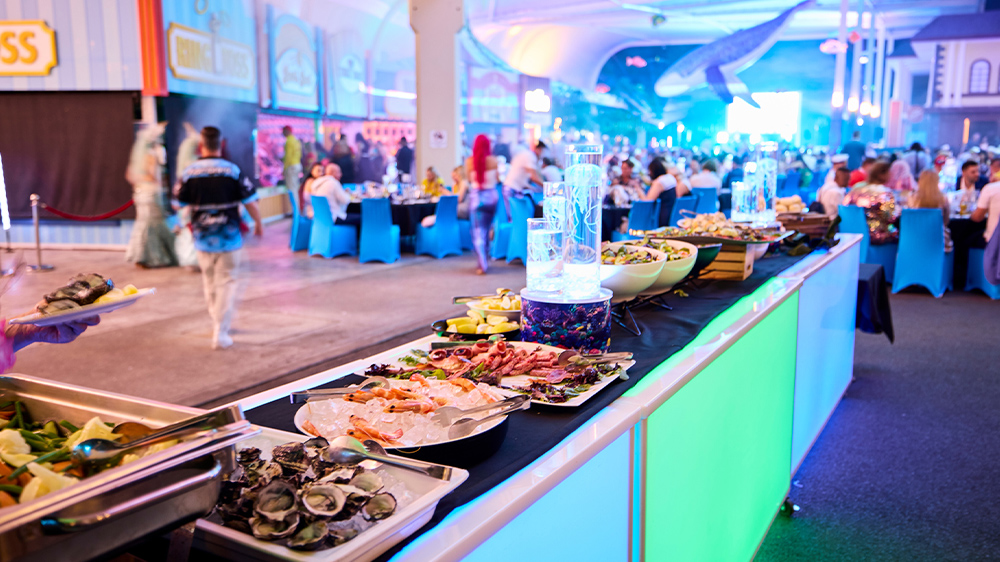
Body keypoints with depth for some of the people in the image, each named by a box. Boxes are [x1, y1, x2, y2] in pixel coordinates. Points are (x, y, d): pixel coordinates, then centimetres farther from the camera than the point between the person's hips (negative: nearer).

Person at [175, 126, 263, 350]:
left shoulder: (189, 172, -3)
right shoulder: (233, 170, -9)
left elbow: (181, 204, 6)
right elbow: (249, 201, -5)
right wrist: (258, 223, 11)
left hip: (203, 239, 3)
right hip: (229, 237, -2)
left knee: (210, 282, 19)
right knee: (227, 282, 2)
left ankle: (217, 322, 33)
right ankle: (220, 333, -3)